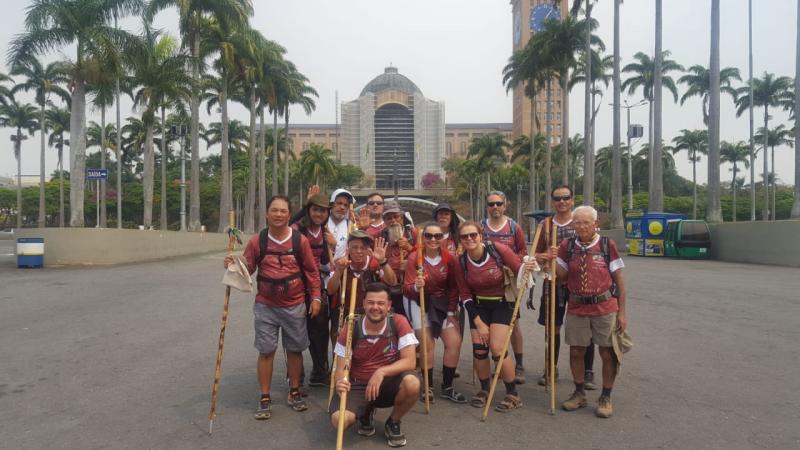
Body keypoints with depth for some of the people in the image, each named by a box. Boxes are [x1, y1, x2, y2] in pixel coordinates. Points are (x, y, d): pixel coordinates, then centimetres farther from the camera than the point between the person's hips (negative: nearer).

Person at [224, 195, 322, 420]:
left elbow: (312, 271, 1)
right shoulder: (257, 241, -4)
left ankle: (294, 393, 28)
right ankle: (265, 399, 16)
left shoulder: (300, 240, -5)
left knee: (294, 349, 11)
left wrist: (316, 297, -2)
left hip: (295, 306, 0)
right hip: (265, 306, 0)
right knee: (266, 351, 4)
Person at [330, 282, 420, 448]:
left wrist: (381, 372, -34)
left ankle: (393, 423, 0)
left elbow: (409, 361, -20)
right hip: (358, 386, 1)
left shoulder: (398, 322, -14)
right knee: (338, 420, -27)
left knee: (412, 383, -33)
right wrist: (340, 382, -32)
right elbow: (341, 368, -8)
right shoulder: (351, 329, -11)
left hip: (388, 384, 0)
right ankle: (365, 414, 13)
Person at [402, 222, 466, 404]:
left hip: (441, 302, 4)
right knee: (427, 343, -7)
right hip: (418, 301, -3)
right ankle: (428, 387, 11)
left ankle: (447, 387, 12)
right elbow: (407, 288, -19)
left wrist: (451, 311, -1)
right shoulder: (414, 257, -17)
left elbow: (453, 287, 2)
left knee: (455, 341, -3)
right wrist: (416, 287, -40)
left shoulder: (450, 258, -8)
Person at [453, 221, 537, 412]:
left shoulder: (498, 250, -20)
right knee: (478, 348, -1)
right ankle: (484, 390, 24)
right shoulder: (461, 261, -9)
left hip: (502, 304, -3)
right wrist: (479, 323, -6)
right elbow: (465, 295, -2)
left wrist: (527, 268, -35)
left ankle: (513, 394, 6)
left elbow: (520, 271, -10)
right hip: (478, 306, 4)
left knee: (497, 349, -13)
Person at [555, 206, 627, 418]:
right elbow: (562, 274, 6)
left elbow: (619, 280, -2)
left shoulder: (607, 245, -5)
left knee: (608, 353, 4)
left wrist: (622, 312, -3)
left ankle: (606, 398, 22)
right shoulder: (567, 246, 2)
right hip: (577, 308, 3)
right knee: (576, 351, 10)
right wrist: (552, 260, -13)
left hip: (605, 308, -2)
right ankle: (579, 394, 29)